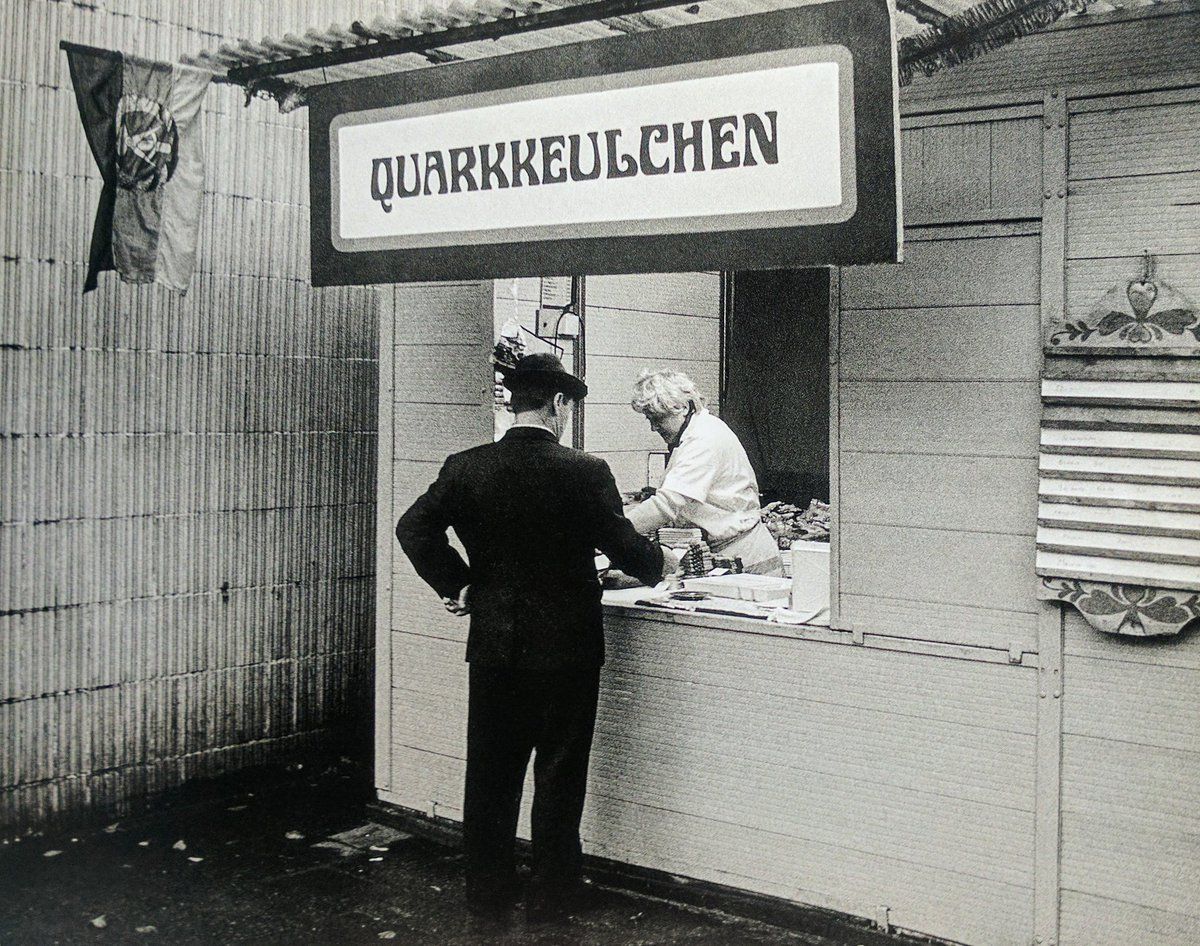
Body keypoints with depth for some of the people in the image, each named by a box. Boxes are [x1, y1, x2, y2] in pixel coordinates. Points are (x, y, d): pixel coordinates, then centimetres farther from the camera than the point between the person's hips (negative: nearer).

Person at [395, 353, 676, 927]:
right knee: (560, 775, 10)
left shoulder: (466, 469, -3)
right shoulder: (584, 472, -14)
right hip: (566, 645, -3)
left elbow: (414, 528, -7)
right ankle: (550, 897, 19)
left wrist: (456, 584, 4)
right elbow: (626, 550, -9)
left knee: (491, 773, 13)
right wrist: (666, 562, 12)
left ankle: (488, 896, 23)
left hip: (492, 643, 3)